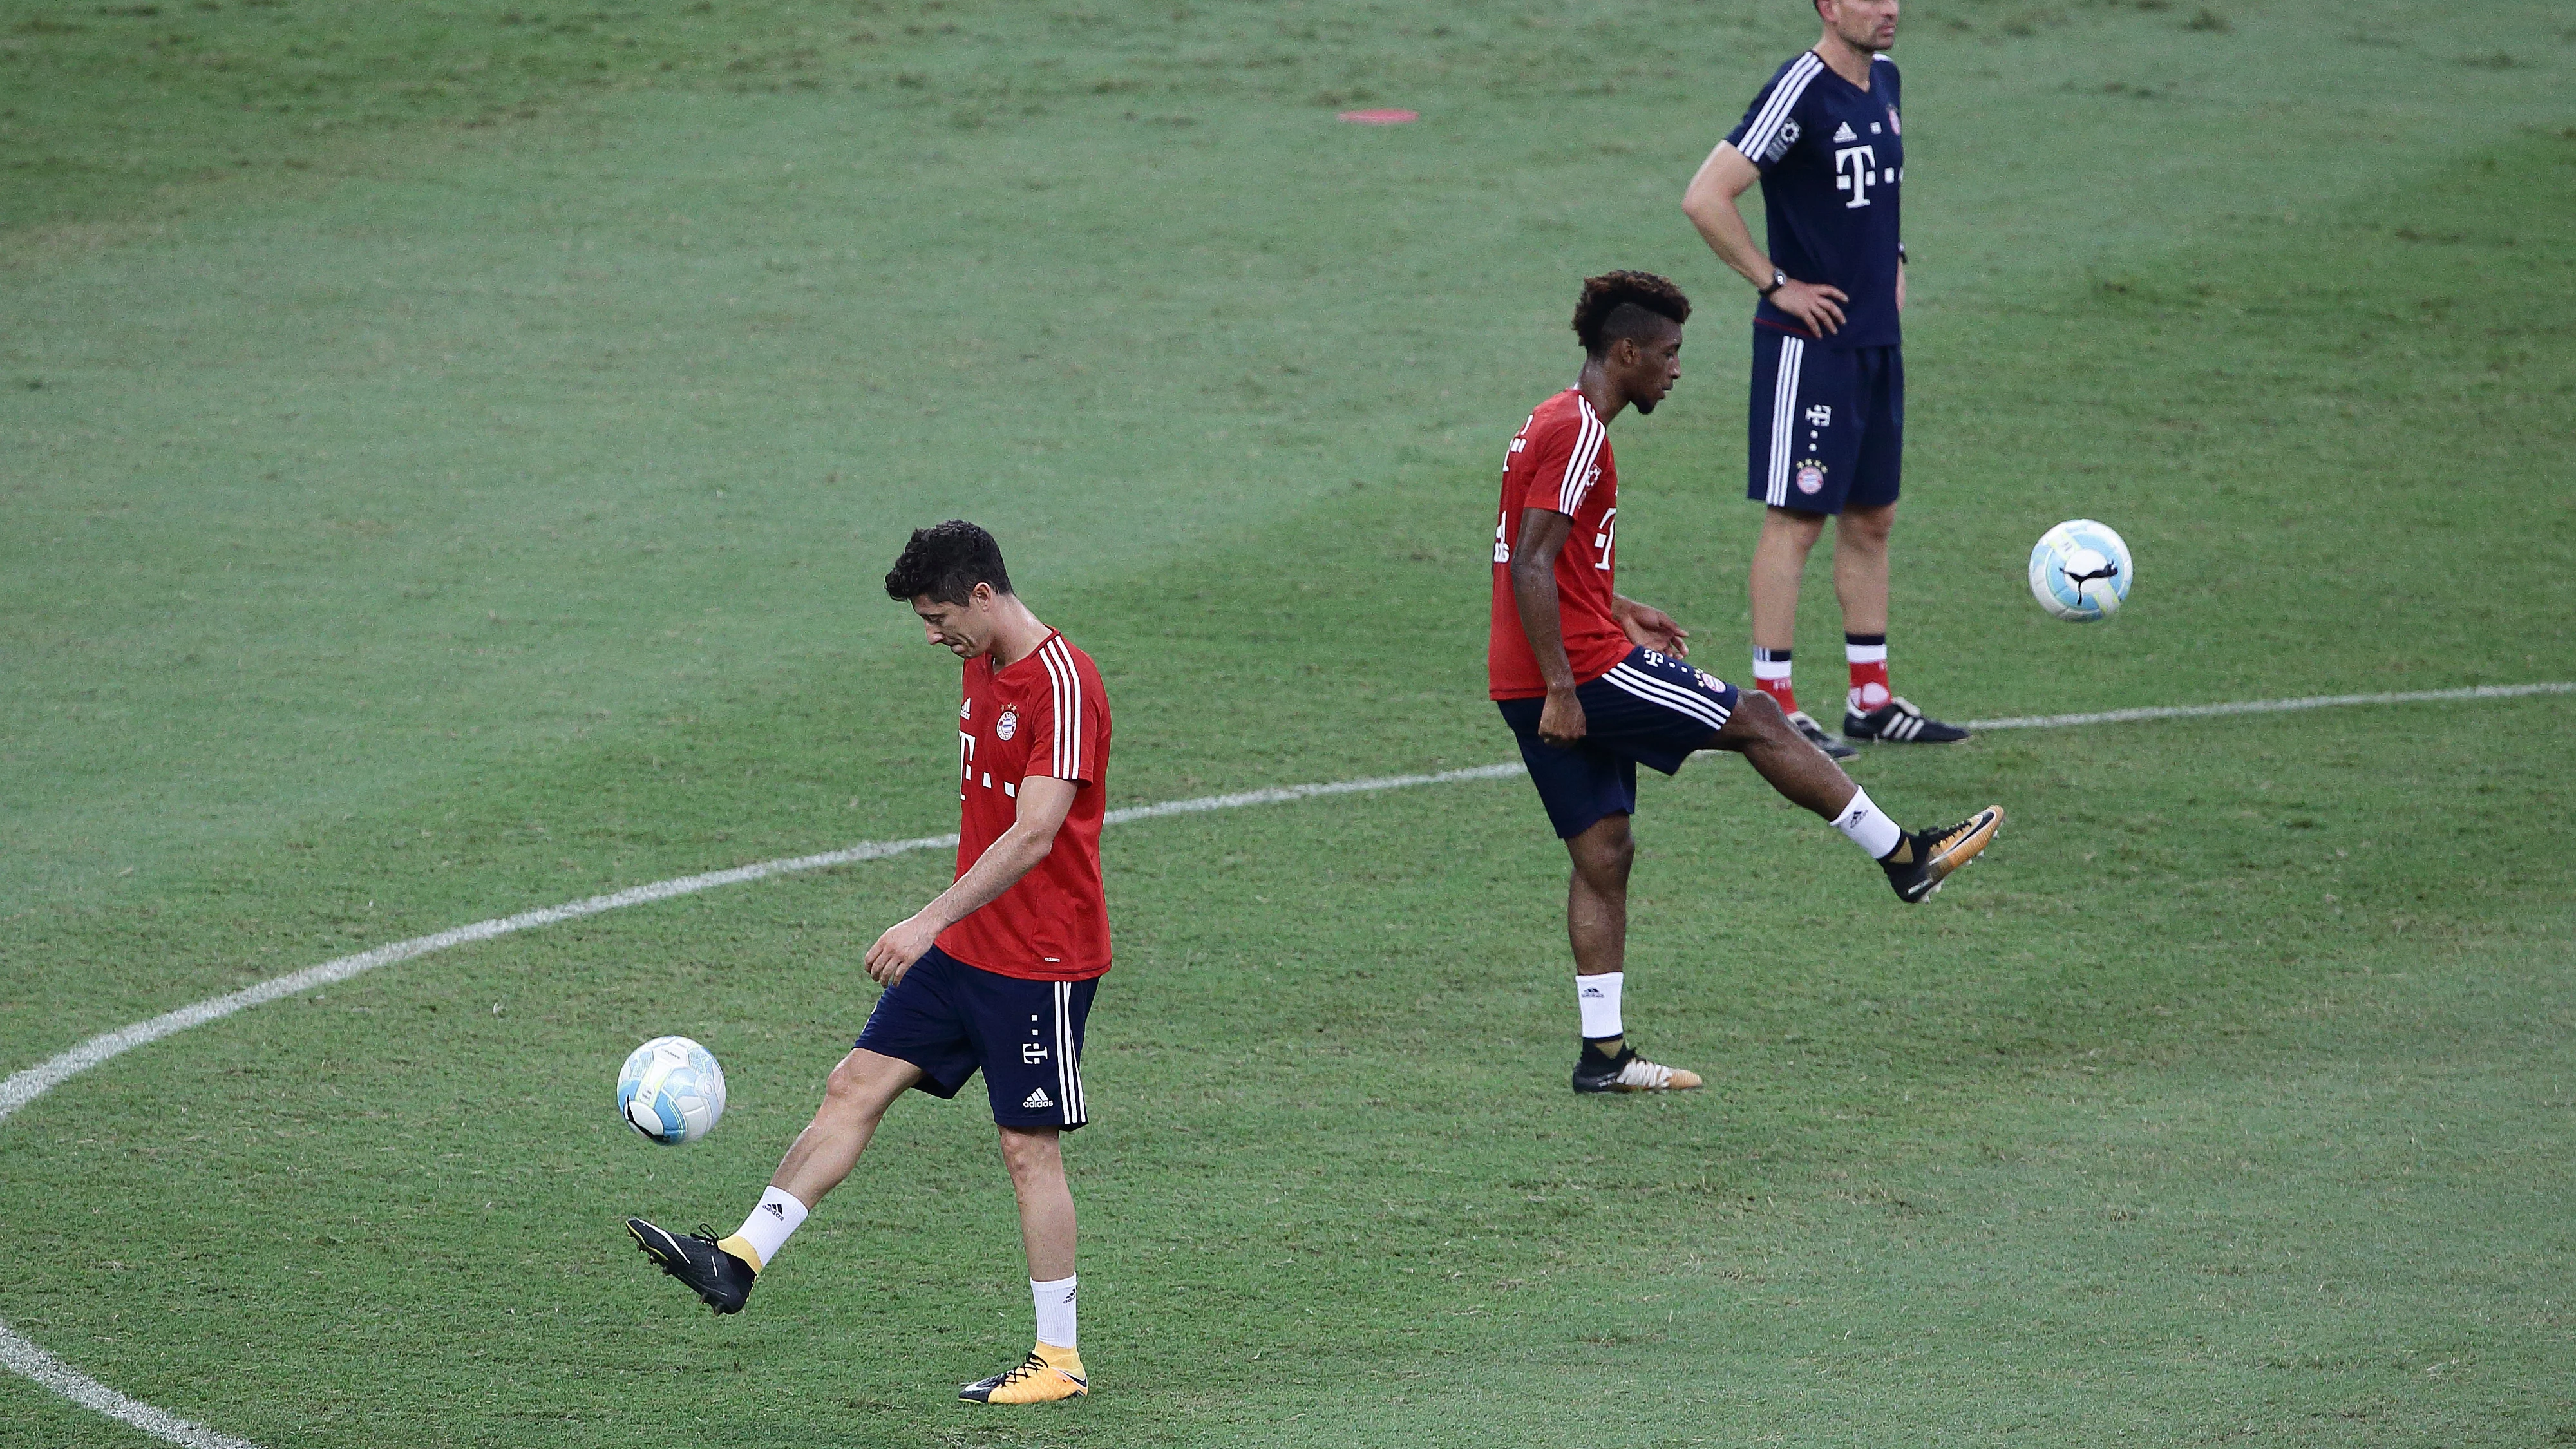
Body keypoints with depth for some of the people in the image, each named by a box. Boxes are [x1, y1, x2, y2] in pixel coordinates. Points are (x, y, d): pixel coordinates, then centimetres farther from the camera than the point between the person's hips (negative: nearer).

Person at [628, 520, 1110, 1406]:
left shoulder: (1062, 683, -20)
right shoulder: (982, 667, 9)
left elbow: (1034, 835, -27)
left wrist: (932, 920, -31)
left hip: (1040, 961, -9)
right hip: (964, 949, 9)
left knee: (1028, 1148, -2)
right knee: (856, 1084, 2)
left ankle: (1060, 1359, 7)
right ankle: (741, 1259, 0)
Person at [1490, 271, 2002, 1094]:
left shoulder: (1556, 425, 17)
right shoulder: (1578, 435, -15)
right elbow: (1532, 568, -22)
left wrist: (1619, 612, 22)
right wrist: (1561, 691, -23)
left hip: (1533, 687, 10)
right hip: (1583, 669, -10)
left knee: (1604, 855, 10)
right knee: (1756, 722, 1)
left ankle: (1602, 1054, 8)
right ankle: (1904, 858, 11)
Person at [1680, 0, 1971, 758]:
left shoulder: (1884, 79, 9)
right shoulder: (1800, 93, -17)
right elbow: (1706, 198, -22)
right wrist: (1777, 284, -17)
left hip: (1877, 339, 8)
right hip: (1808, 344, -8)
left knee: (1871, 516, 12)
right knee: (1797, 517, -5)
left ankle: (1871, 697, 20)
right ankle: (1772, 704, 0)